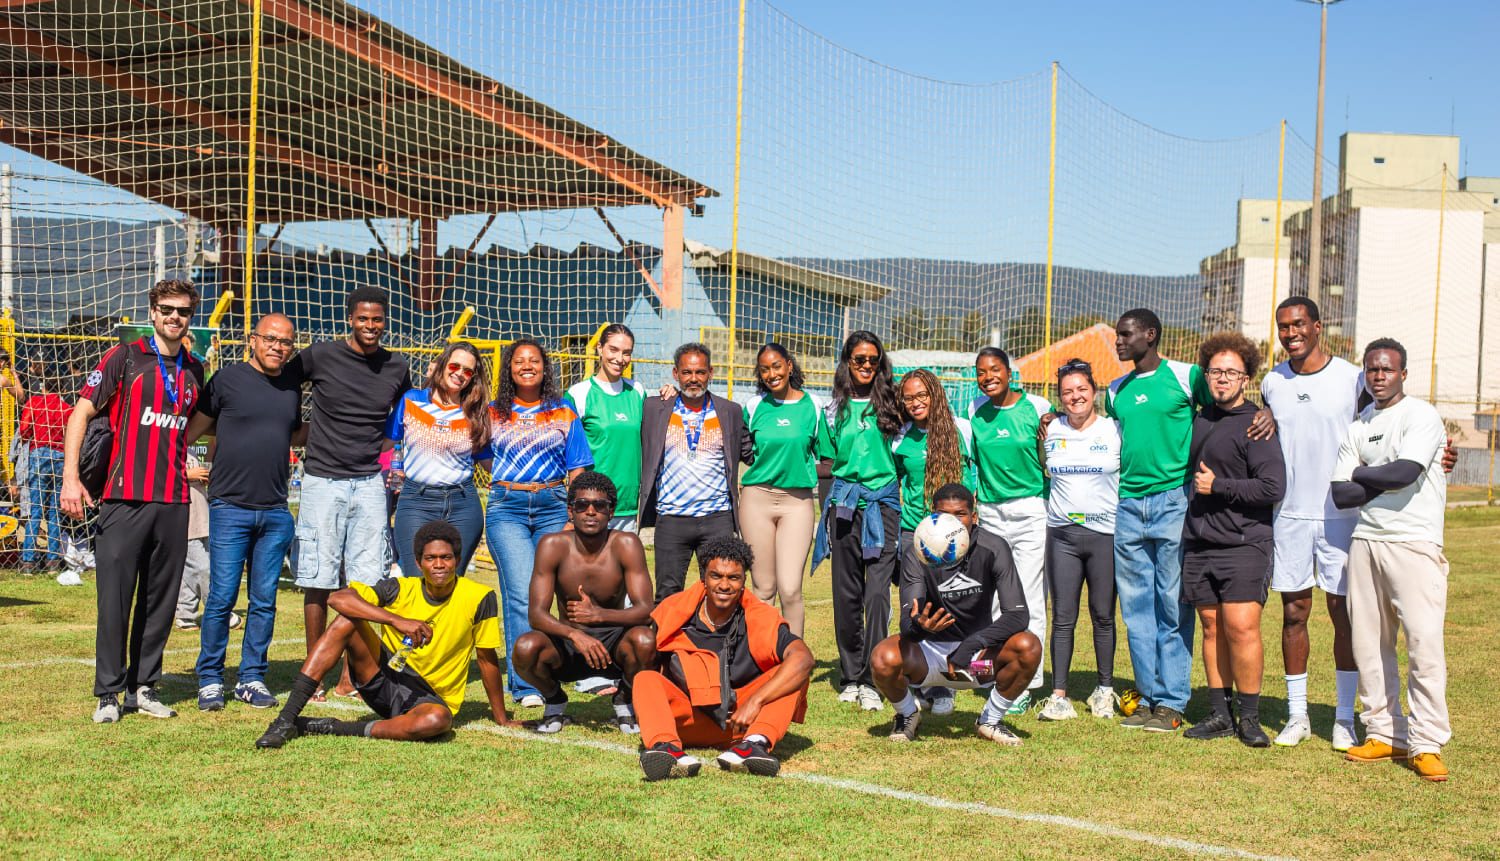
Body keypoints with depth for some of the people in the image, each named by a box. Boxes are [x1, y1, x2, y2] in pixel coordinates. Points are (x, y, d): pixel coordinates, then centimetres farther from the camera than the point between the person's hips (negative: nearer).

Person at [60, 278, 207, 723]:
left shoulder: (194, 370, 14)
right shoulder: (124, 357, 1)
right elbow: (81, 412, -2)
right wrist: (70, 478, -10)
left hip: (174, 501, 4)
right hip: (124, 498, -4)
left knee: (161, 599, 8)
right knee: (115, 599, -2)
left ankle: (144, 687, 18)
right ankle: (108, 693, 7)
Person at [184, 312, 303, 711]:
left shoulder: (293, 383, 12)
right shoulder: (228, 379, -2)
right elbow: (193, 427, 5)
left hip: (276, 513, 4)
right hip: (230, 507, -4)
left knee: (264, 600, 7)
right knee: (222, 598, -2)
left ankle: (252, 678, 17)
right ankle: (210, 679, 10)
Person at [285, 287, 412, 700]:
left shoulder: (397, 368, 8)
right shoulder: (320, 356, -3)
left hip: (370, 483, 3)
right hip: (323, 480, -3)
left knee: (363, 582, 1)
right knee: (319, 582, -1)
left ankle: (350, 675, 10)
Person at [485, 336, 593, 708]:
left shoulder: (564, 414, 13)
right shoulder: (493, 413, 12)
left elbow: (577, 470, 10)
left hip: (553, 507, 1)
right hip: (507, 509, -1)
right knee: (521, 594, -14)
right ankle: (526, 684, -14)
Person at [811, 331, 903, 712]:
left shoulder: (889, 403, 7)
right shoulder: (836, 409, 11)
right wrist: (823, 512, 11)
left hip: (884, 502, -2)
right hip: (844, 503, 2)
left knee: (877, 591, -12)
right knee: (846, 592, 5)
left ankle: (872, 681, -10)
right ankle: (850, 677, 16)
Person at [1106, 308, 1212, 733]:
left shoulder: (1186, 376, -1)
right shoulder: (1116, 391, 16)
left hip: (1174, 501, -5)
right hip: (1129, 505, 6)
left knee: (1173, 606, -3)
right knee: (1136, 606, 6)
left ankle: (1172, 702, 3)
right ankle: (1150, 696, 15)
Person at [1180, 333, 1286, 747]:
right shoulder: (1200, 420, 14)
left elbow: (1272, 488, -15)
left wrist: (1217, 487, -11)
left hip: (1243, 544, -6)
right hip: (1199, 542, 6)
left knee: (1241, 627, -11)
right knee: (1212, 628, 7)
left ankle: (1249, 718, 0)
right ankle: (1219, 714, 13)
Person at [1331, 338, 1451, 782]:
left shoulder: (1422, 415, -2)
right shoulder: (1357, 427, 14)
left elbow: (1406, 471, -17)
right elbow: (1341, 494, 6)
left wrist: (1362, 474, 0)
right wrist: (1386, 481, -6)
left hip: (1415, 544, -6)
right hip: (1365, 541, 6)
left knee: (1424, 641, -11)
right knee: (1368, 643, 6)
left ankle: (1426, 744, -6)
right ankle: (1385, 733, 16)